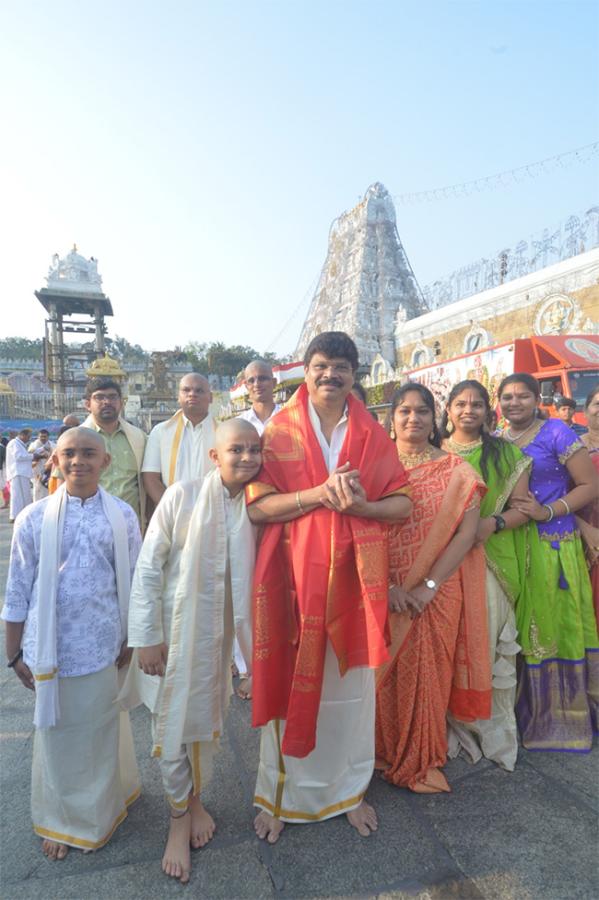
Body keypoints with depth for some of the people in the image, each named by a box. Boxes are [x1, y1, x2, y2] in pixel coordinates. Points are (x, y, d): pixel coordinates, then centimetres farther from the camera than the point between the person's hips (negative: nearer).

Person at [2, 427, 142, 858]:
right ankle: (61, 820, 40)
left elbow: (134, 583, 1)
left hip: (102, 646, 0)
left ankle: (101, 807, 44)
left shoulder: (122, 515, -5)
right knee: (57, 733, 15)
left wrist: (132, 639, 2)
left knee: (101, 729, 17)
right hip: (52, 648, 0)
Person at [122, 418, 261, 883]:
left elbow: (254, 572, 3)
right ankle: (179, 818, 34)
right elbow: (148, 568, -12)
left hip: (221, 630, 3)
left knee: (208, 718, 19)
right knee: (173, 722, 9)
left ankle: (195, 797, 44)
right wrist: (146, 635, -11)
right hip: (175, 627, -3)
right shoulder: (183, 494, -17)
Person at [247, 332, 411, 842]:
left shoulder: (372, 435, 6)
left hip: (352, 574, 2)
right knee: (290, 682, 7)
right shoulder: (279, 431, 0)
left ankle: (349, 789, 35)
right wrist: (319, 494, -20)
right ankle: (280, 793, 30)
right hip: (295, 573, -2)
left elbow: (402, 504, 2)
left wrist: (359, 505, -17)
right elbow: (258, 507, -8)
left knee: (351, 684, 13)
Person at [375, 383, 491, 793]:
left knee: (427, 672, 7)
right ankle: (387, 751, 33)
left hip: (438, 592, -1)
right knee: (386, 671, 9)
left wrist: (429, 585, -15)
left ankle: (422, 761, 30)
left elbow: (467, 533, -7)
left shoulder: (455, 469, 0)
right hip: (386, 590, 1)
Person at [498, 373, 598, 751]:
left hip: (553, 546, -4)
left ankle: (563, 714, 24)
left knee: (554, 627, 5)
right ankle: (527, 709, 28)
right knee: (518, 630, 10)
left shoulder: (557, 432, -5)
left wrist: (548, 512, -20)